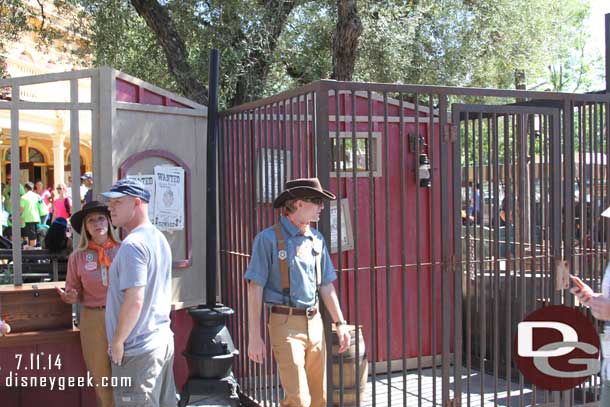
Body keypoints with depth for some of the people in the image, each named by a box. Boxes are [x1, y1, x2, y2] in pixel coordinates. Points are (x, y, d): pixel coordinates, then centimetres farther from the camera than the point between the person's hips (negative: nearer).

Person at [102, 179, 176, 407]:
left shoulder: (133, 244, -19)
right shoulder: (159, 239, 11)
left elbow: (134, 301, -24)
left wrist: (117, 341, -13)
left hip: (138, 351, -9)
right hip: (163, 340, 9)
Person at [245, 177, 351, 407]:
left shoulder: (316, 240, 10)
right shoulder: (269, 239, -8)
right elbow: (255, 288, -9)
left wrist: (340, 323, 14)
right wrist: (254, 336, -11)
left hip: (314, 322, 6)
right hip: (286, 324, -6)